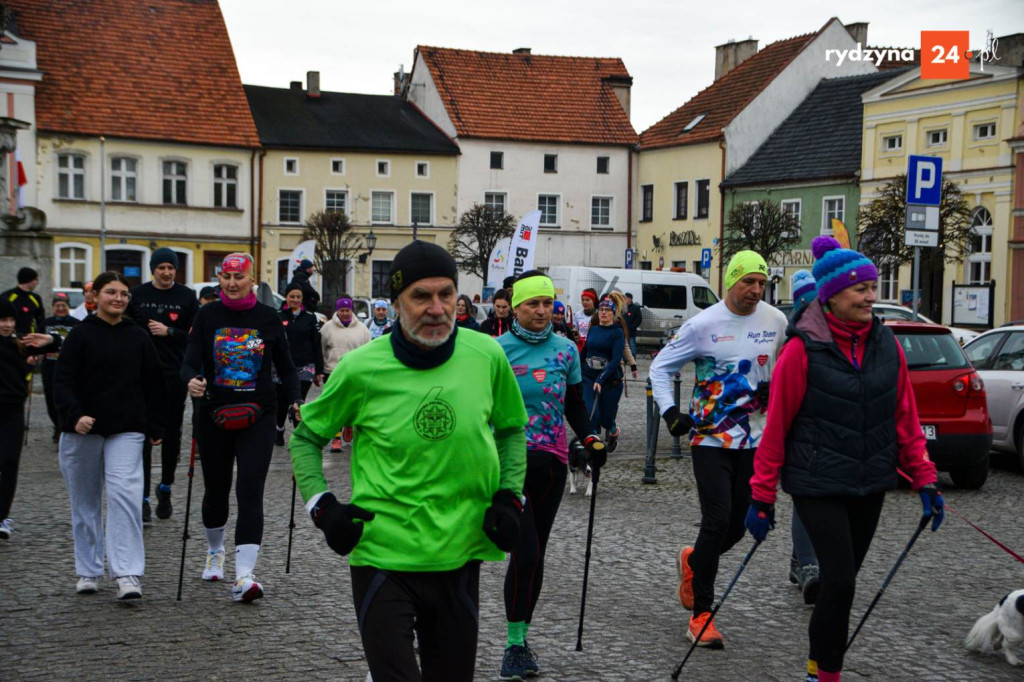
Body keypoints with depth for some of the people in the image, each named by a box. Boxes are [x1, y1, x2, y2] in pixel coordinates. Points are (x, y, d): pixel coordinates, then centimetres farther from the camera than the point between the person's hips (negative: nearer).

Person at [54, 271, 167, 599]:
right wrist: (74, 415, -21)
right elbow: (62, 382, -6)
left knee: (125, 495, -15)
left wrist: (154, 426, 10)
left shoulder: (138, 337, 7)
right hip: (82, 430, 0)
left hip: (126, 430, 0)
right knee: (85, 502, 10)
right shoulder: (81, 334, 0)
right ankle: (88, 571, 24)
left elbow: (154, 383, 13)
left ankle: (128, 574, -15)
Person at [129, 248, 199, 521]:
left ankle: (165, 488, 28)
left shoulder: (187, 296, 2)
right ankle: (143, 496, -2)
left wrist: (169, 332, -13)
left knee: (172, 435, 10)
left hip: (175, 375, 1)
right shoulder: (137, 294, 4)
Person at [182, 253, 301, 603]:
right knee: (216, 489, 15)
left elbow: (286, 367, 8)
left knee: (250, 492, -13)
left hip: (257, 418, -1)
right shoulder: (207, 315, 2)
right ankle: (215, 552, 42)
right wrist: (192, 380, -27)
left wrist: (296, 400, -8)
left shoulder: (269, 318, 2)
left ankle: (244, 576, -18)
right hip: (214, 416, 2)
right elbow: (190, 361, -5)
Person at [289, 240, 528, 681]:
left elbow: (512, 430, 15)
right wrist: (320, 504, -7)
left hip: (460, 557, 3)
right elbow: (306, 437, 5)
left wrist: (509, 495, 2)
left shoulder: (487, 356, -4)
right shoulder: (361, 368, -10)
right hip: (383, 557, -3)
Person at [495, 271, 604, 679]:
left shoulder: (566, 350, 6)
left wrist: (590, 439, -2)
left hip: (550, 461, 4)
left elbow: (574, 405, 14)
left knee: (534, 554, 10)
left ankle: (519, 641, 22)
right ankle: (515, 644, -2)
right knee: (525, 552, -14)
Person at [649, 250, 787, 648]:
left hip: (754, 439, 4)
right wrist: (670, 413, -10)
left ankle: (692, 562, 39)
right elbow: (660, 367, 2)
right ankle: (701, 615, -1)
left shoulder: (776, 321, 3)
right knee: (717, 520, -11)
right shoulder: (703, 325, -7)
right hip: (709, 438, -4)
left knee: (739, 525, 6)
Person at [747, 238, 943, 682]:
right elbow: (776, 426, -8)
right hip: (818, 485, -5)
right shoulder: (802, 349, -12)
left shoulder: (886, 345, 3)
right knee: (840, 580, -10)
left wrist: (924, 478, 5)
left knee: (842, 578, 13)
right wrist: (762, 496, -6)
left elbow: (906, 418, 9)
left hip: (870, 485, 5)